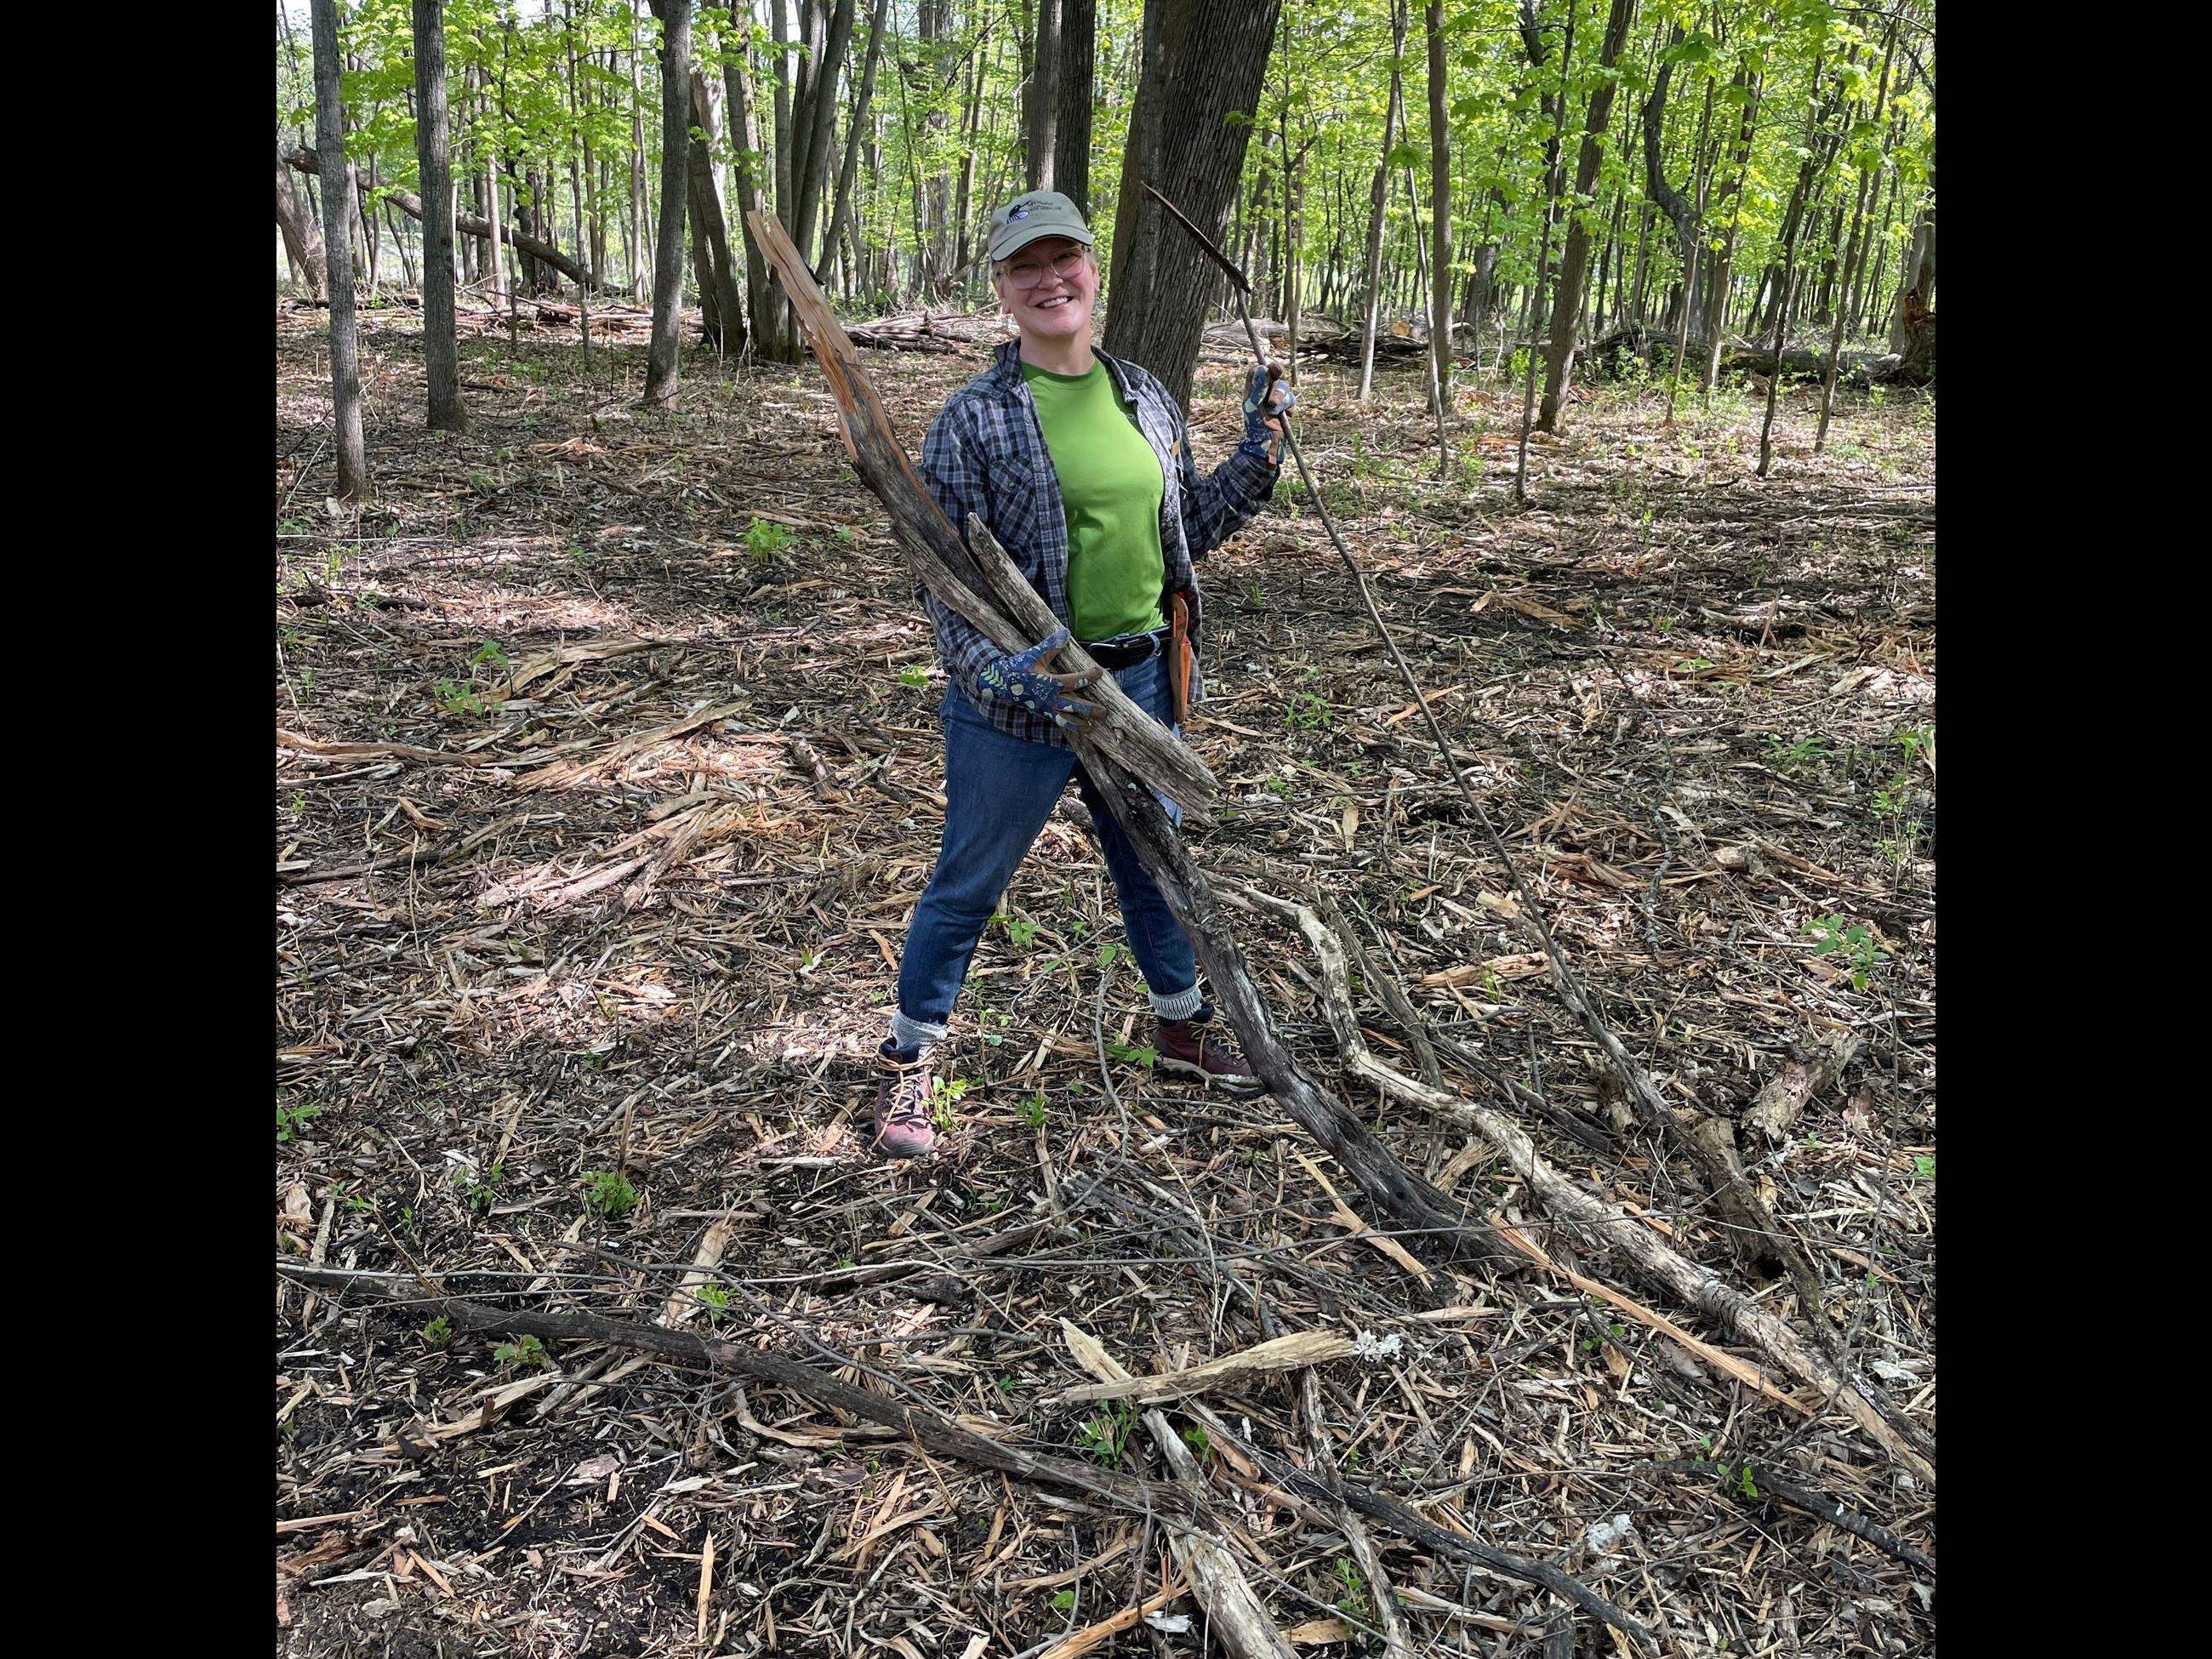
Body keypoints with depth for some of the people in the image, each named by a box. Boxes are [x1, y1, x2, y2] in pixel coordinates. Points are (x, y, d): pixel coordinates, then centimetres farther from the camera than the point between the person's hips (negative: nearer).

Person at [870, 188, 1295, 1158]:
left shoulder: (1144, 398, 7)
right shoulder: (974, 419, -12)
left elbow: (1186, 529, 17)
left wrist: (1258, 454, 6)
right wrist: (1002, 674, -30)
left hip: (1142, 683, 6)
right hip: (1020, 698, -5)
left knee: (1155, 863, 21)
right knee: (968, 886, 8)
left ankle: (1183, 1029, 44)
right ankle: (907, 1061, 28)